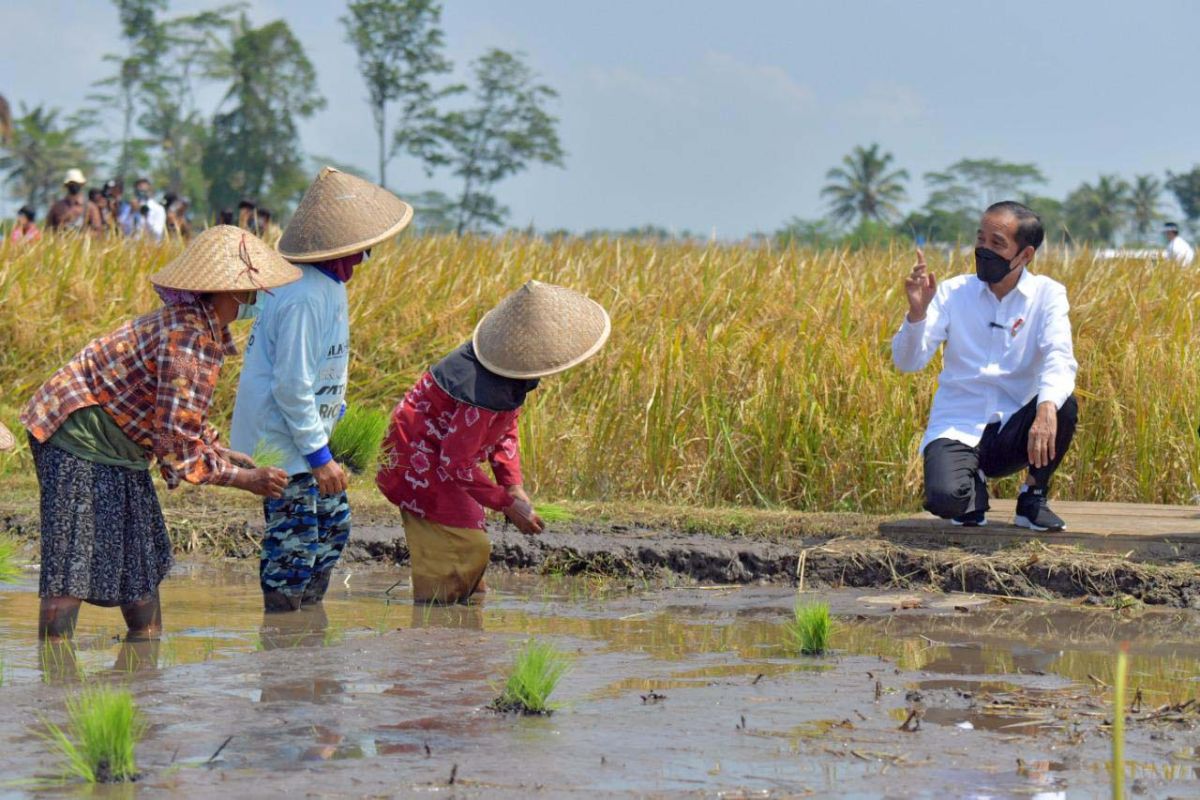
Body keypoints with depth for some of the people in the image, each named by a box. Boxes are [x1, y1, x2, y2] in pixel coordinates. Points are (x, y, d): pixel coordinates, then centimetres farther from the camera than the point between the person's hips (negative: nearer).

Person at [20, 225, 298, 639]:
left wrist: (235, 458, 8)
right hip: (79, 440, -11)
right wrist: (246, 479, -17)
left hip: (114, 449, 11)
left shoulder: (196, 327, 7)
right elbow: (176, 447, -25)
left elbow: (181, 421, 17)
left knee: (143, 557, 16)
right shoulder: (187, 342, -25)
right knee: (73, 567, -12)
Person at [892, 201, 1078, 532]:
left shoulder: (1047, 295, -1)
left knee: (1063, 406, -32)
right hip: (958, 427, -1)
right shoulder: (952, 292, 1)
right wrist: (917, 313, -24)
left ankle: (1034, 497, -3)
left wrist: (1047, 406, -40)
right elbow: (907, 362, -4)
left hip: (1013, 430, 1)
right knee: (945, 499, -32)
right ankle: (973, 486, 9)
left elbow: (1059, 358, -18)